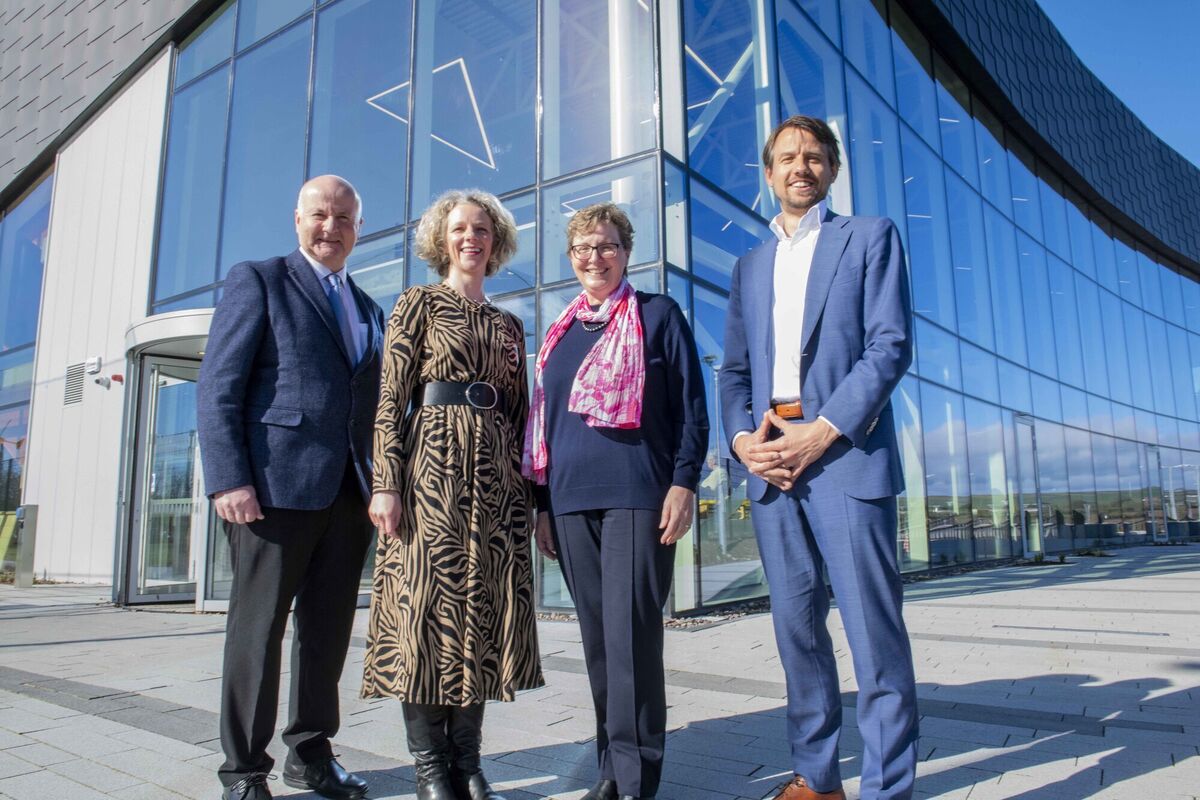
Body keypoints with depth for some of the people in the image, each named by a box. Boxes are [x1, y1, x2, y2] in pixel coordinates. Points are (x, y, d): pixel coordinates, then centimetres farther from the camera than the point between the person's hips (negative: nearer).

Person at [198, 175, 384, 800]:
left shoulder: (368, 311, 20)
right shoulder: (258, 280, 3)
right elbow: (218, 387, -5)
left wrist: (380, 485, 10)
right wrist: (229, 480, -15)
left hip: (349, 491, 6)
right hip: (276, 485, -5)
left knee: (329, 628, 11)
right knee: (258, 627, 3)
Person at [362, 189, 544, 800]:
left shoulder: (508, 325, 18)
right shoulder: (419, 304, 5)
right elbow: (390, 399, -3)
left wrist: (527, 489, 9)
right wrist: (387, 482, -13)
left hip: (496, 473, 5)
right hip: (433, 462, -4)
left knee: (486, 607, 4)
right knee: (427, 604, -4)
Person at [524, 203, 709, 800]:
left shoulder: (658, 314, 6)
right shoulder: (559, 332, 19)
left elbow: (691, 405, 1)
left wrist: (684, 482, -10)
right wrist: (543, 503, 15)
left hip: (637, 496, -5)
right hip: (571, 501, 5)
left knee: (631, 635, -7)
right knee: (597, 637, 9)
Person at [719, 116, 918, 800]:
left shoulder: (870, 236, 8)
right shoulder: (751, 266, 21)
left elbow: (891, 345, -4)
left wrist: (821, 431, -14)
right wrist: (741, 437, -2)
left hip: (845, 453, -4)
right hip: (769, 462, 5)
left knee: (873, 627, -3)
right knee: (796, 624, 8)